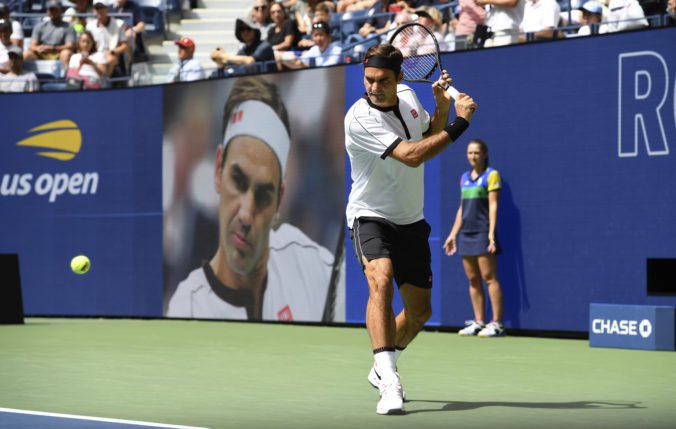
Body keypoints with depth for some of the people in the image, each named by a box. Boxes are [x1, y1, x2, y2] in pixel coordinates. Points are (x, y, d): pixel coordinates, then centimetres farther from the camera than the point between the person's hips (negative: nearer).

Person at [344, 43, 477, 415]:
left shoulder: (407, 96, 0)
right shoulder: (360, 118, -23)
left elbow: (431, 135, 21)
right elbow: (411, 155, -30)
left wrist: (442, 103, 1)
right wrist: (460, 121, -26)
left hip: (410, 221, 7)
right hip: (371, 218, -7)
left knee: (419, 310, 11)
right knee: (380, 281, -34)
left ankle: (382, 367, 38)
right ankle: (389, 384, -39)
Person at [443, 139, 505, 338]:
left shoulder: (491, 175, -1)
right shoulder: (465, 178, 17)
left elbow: (493, 205, -8)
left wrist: (491, 232, -16)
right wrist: (453, 234, 18)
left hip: (482, 232, -7)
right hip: (466, 233, 7)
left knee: (489, 277, -9)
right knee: (473, 279, 5)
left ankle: (497, 323, -10)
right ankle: (478, 322, 8)